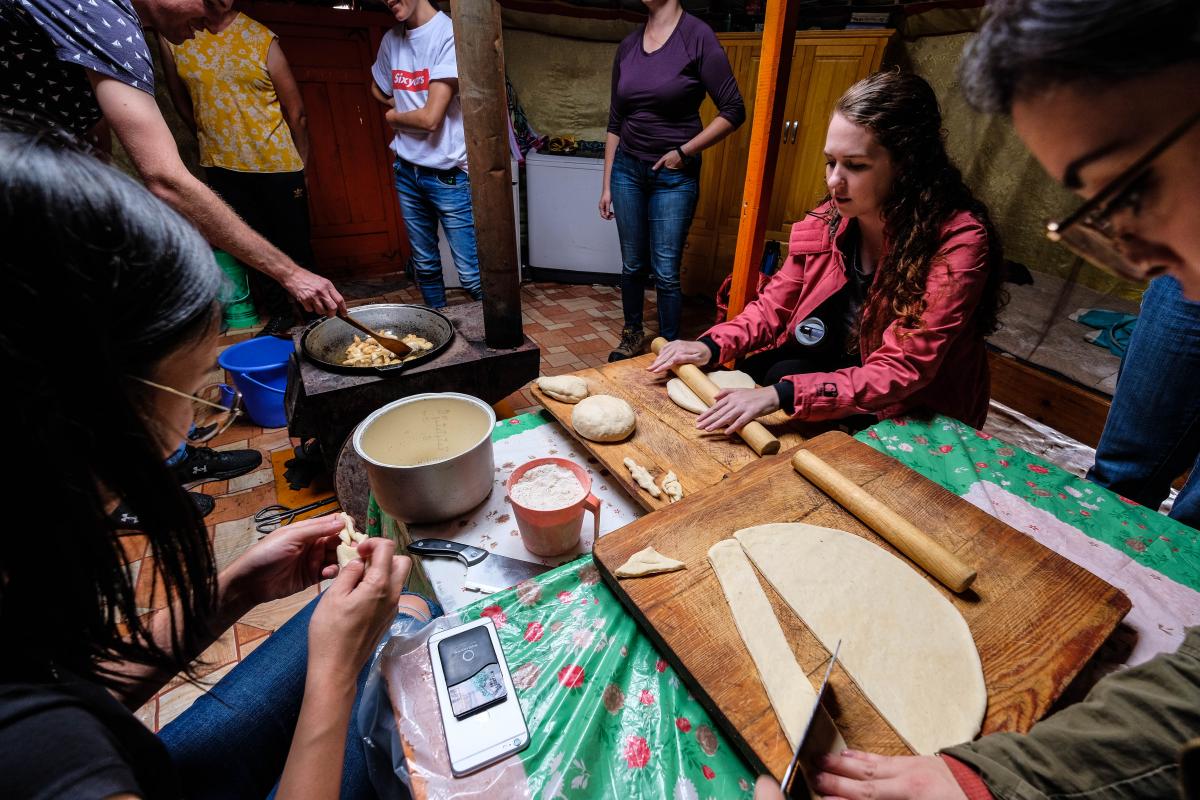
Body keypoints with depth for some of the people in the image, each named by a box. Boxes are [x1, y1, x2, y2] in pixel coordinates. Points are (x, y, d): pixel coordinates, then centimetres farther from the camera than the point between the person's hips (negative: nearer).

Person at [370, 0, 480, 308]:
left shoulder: (450, 33, -12)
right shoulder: (391, 40, 10)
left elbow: (430, 117, -17)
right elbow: (378, 90, 29)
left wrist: (395, 116, 3)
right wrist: (406, 109, 10)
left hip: (447, 174, -6)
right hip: (407, 170, 6)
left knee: (471, 274, -10)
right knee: (424, 265, 11)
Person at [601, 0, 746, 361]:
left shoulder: (698, 36, -7)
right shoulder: (628, 44, 7)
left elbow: (734, 111, -8)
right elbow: (615, 121, 11)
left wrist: (684, 152, -12)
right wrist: (607, 185, 10)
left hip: (674, 176, -4)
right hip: (627, 170, 5)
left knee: (665, 272, -3)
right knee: (632, 264, 11)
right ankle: (633, 334, 29)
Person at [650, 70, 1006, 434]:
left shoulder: (958, 242, -22)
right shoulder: (829, 220, -8)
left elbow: (900, 373, -27)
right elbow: (775, 305, 2)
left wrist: (781, 394, -39)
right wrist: (713, 345, -15)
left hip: (916, 423, -4)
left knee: (784, 375, -23)